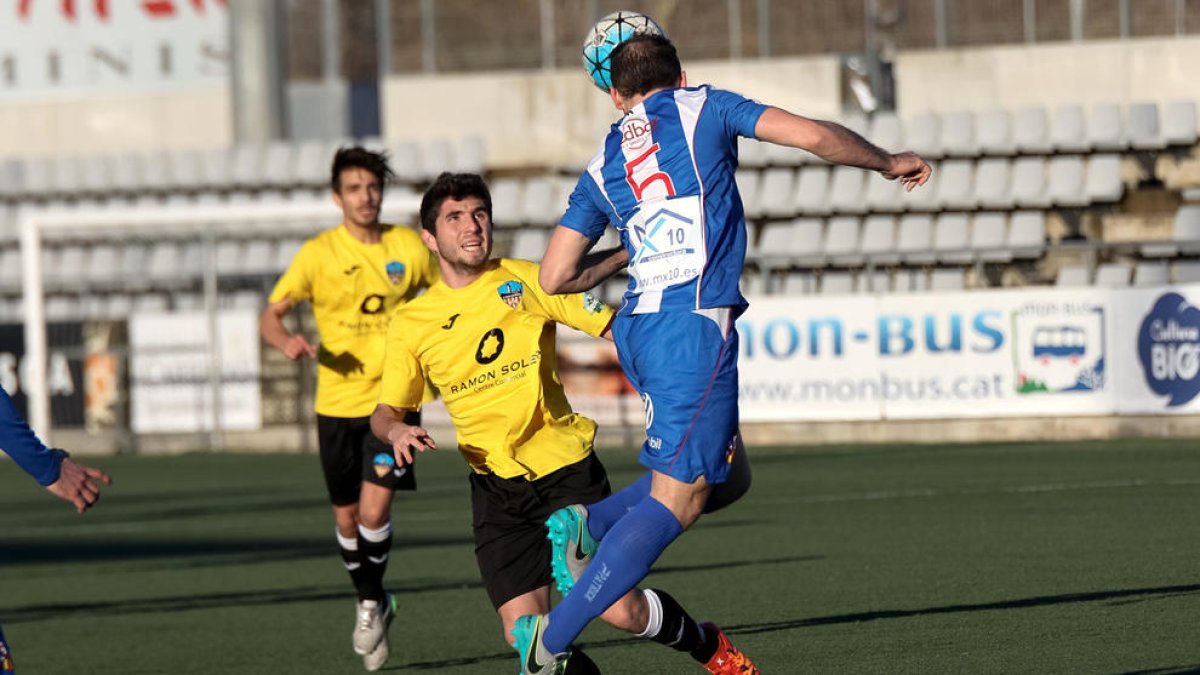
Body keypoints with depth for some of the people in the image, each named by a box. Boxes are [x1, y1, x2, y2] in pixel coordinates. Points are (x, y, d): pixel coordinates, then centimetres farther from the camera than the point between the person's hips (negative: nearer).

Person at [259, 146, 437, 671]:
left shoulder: (408, 247, 0)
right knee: (347, 518, 8)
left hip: (392, 397, -1)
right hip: (337, 403, 1)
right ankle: (372, 604, 32)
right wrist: (286, 341, -25)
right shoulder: (319, 253, -5)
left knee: (374, 509, -16)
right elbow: (270, 315, -4)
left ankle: (371, 603, 7)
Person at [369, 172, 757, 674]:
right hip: (495, 489, 2)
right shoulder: (411, 324, 1)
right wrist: (396, 431, -14)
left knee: (621, 610, -8)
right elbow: (386, 411, 9)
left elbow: (616, 328, 2)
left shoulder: (526, 280, -2)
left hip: (566, 468, -2)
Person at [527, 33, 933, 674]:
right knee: (677, 499, -7)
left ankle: (586, 525, 3)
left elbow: (554, 277, 16)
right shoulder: (703, 108, 8)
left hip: (637, 328, 7)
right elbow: (814, 136, 0)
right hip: (694, 327, -7)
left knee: (722, 474, 20)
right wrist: (889, 163, 15)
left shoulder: (602, 164, 19)